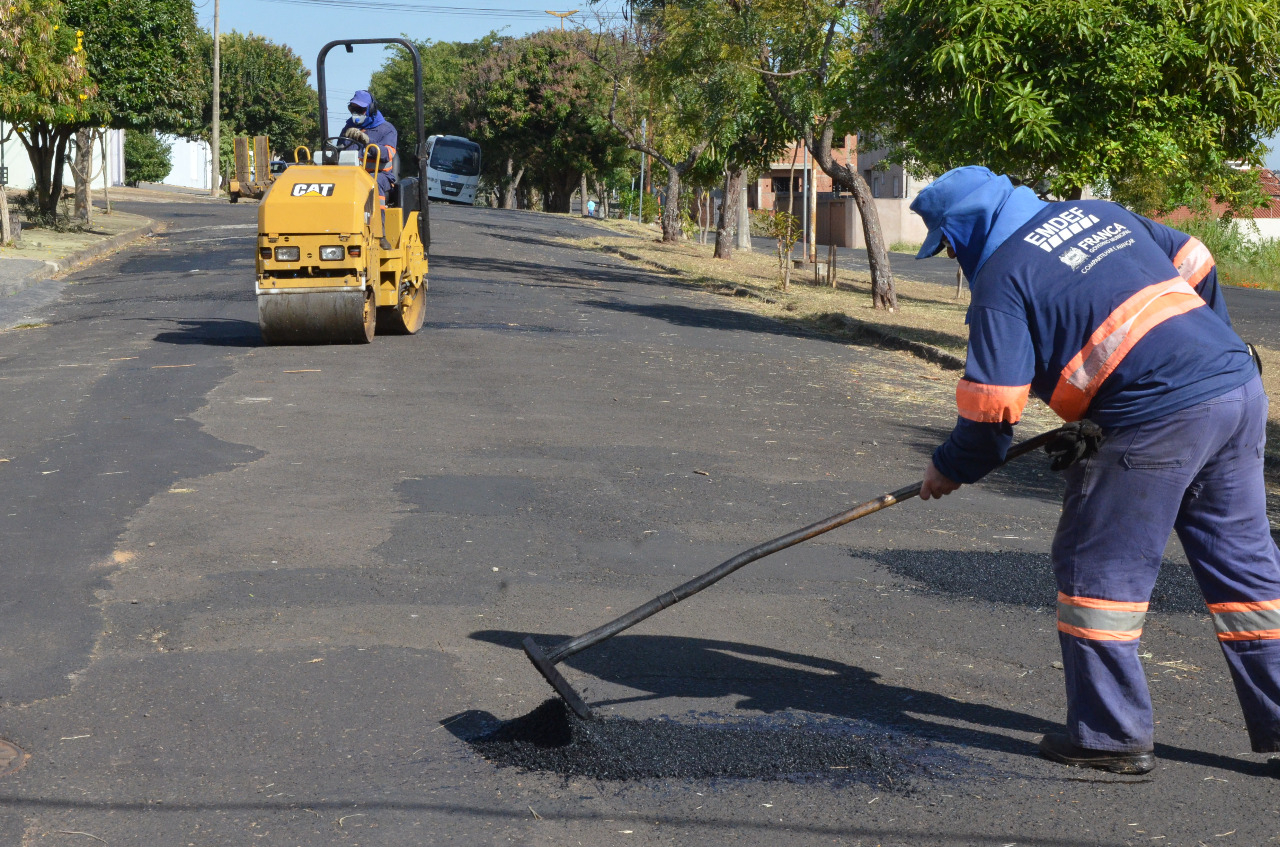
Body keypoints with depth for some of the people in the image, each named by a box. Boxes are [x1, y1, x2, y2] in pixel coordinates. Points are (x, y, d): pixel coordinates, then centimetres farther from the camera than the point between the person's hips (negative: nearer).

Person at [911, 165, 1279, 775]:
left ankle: (1112, 735, 10)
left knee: (1097, 567, 5)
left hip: (1163, 421, -8)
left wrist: (952, 468, 11)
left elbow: (992, 404, -5)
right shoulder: (1097, 213, 21)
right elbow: (1195, 264, 24)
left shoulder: (1002, 278, -2)